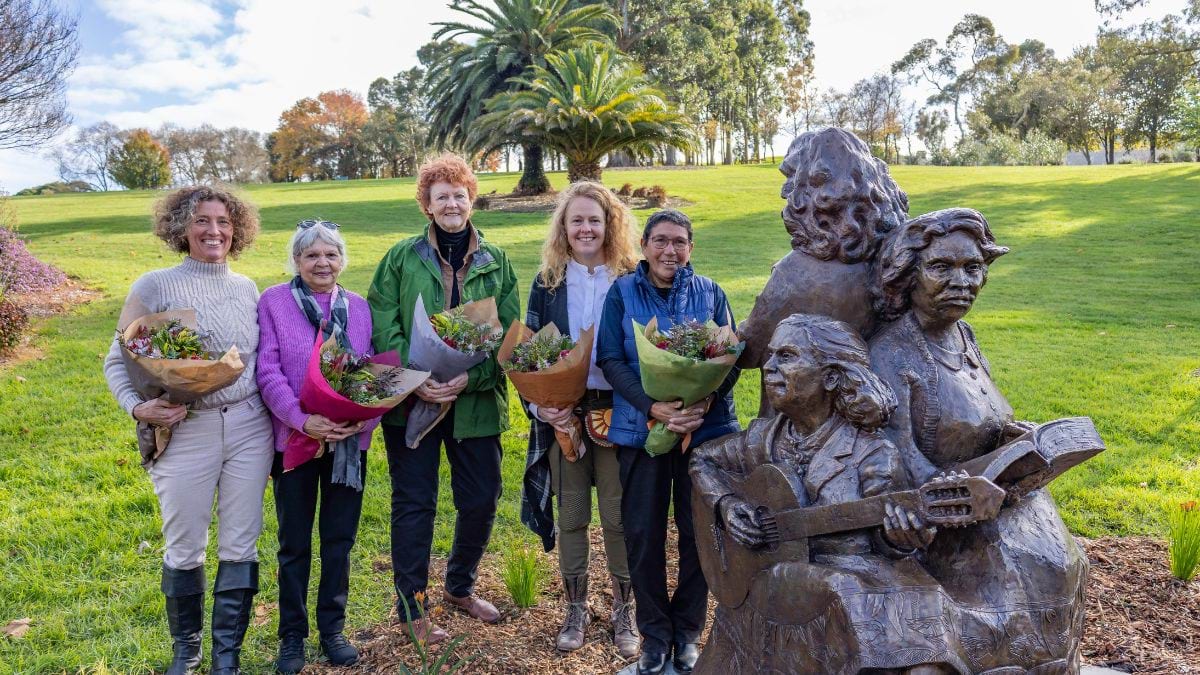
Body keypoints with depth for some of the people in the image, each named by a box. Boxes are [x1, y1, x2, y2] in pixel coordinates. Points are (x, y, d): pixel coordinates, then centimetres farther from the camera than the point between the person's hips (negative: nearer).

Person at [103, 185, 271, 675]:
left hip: (249, 428, 3)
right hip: (185, 430, -2)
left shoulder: (246, 288, 8)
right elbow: (118, 361, 1)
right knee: (184, 548, 9)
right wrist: (137, 407, -17)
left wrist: (278, 429, 8)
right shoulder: (154, 286, -3)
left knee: (240, 546, 6)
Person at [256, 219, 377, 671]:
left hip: (350, 441, 3)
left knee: (340, 539, 12)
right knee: (295, 543, 10)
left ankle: (333, 628, 28)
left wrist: (366, 417, -13)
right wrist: (302, 420, -22)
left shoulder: (359, 307, 5)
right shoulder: (273, 302, -4)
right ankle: (292, 634, 26)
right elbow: (267, 371, -11)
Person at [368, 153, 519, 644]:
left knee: (482, 501, 11)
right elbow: (382, 327, -6)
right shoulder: (401, 258, 1)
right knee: (414, 505, 5)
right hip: (412, 400, -2)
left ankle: (460, 587, 36)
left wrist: (472, 377, -17)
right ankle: (410, 608, 21)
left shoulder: (496, 262, 5)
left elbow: (509, 333, -1)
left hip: (478, 401, 2)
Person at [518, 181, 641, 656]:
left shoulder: (630, 281, -2)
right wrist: (540, 406, -12)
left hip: (615, 411, -1)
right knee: (571, 514, 12)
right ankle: (576, 607, 30)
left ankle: (624, 610, 26)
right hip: (563, 414, 2)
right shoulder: (547, 283, 3)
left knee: (618, 516, 7)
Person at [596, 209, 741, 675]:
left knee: (698, 531, 8)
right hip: (641, 427, -1)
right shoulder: (622, 292, 2)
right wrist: (653, 407, -20)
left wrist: (709, 400, -18)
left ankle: (688, 632, 27)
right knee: (643, 533, 5)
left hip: (706, 427, 1)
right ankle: (655, 633, 24)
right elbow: (610, 359, -6)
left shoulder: (709, 293, 5)